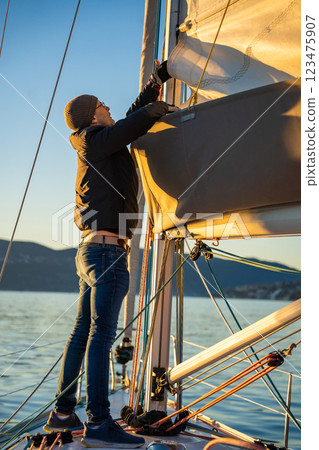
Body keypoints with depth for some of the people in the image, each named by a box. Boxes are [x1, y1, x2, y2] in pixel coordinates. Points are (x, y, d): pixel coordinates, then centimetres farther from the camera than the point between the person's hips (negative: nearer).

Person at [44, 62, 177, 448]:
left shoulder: (101, 145, 21)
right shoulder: (96, 140, -4)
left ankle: (62, 413, 18)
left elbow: (132, 117, 33)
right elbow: (145, 117, -9)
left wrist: (156, 82, 36)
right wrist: (169, 110, 11)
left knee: (83, 333, 11)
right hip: (106, 249, -10)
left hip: (91, 251, 10)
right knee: (101, 334, -12)